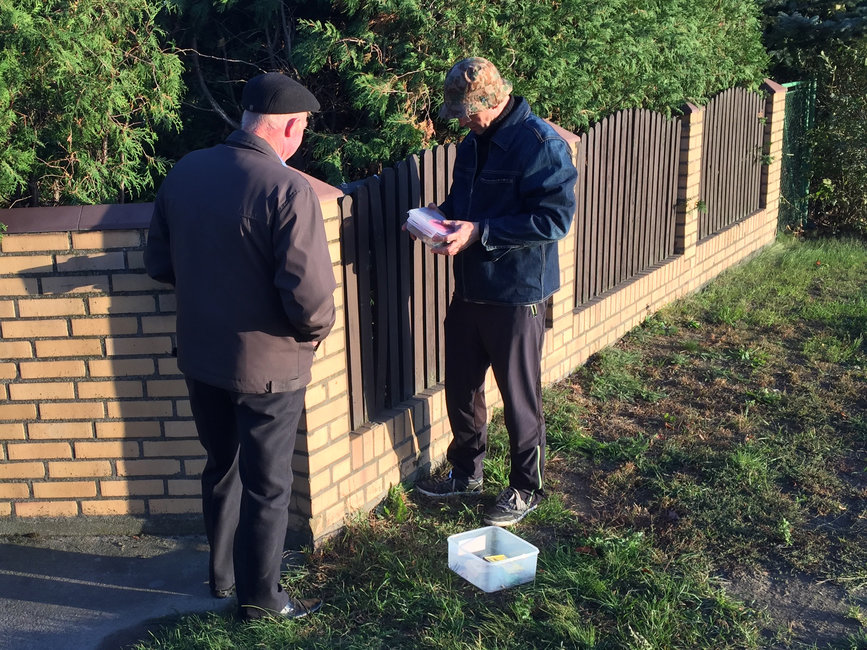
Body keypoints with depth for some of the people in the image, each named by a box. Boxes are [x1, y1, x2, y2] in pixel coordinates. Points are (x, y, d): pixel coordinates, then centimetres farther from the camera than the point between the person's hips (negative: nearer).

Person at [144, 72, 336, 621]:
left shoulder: (184, 172, -2)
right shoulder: (288, 189, -23)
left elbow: (160, 264, 6)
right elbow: (310, 292, -28)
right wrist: (316, 330, -7)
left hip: (200, 356, 6)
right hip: (267, 364, -6)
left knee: (221, 467, 25)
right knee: (267, 486, 12)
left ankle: (223, 573, 43)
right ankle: (260, 596, 29)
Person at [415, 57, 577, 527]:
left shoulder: (540, 144, -17)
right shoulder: (473, 142, 10)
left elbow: (555, 217, -24)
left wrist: (479, 232, -26)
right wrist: (442, 215, -2)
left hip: (517, 294, -8)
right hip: (469, 289, 8)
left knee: (519, 397, 6)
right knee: (460, 387, 17)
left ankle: (526, 488, 24)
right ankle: (466, 473, 37)